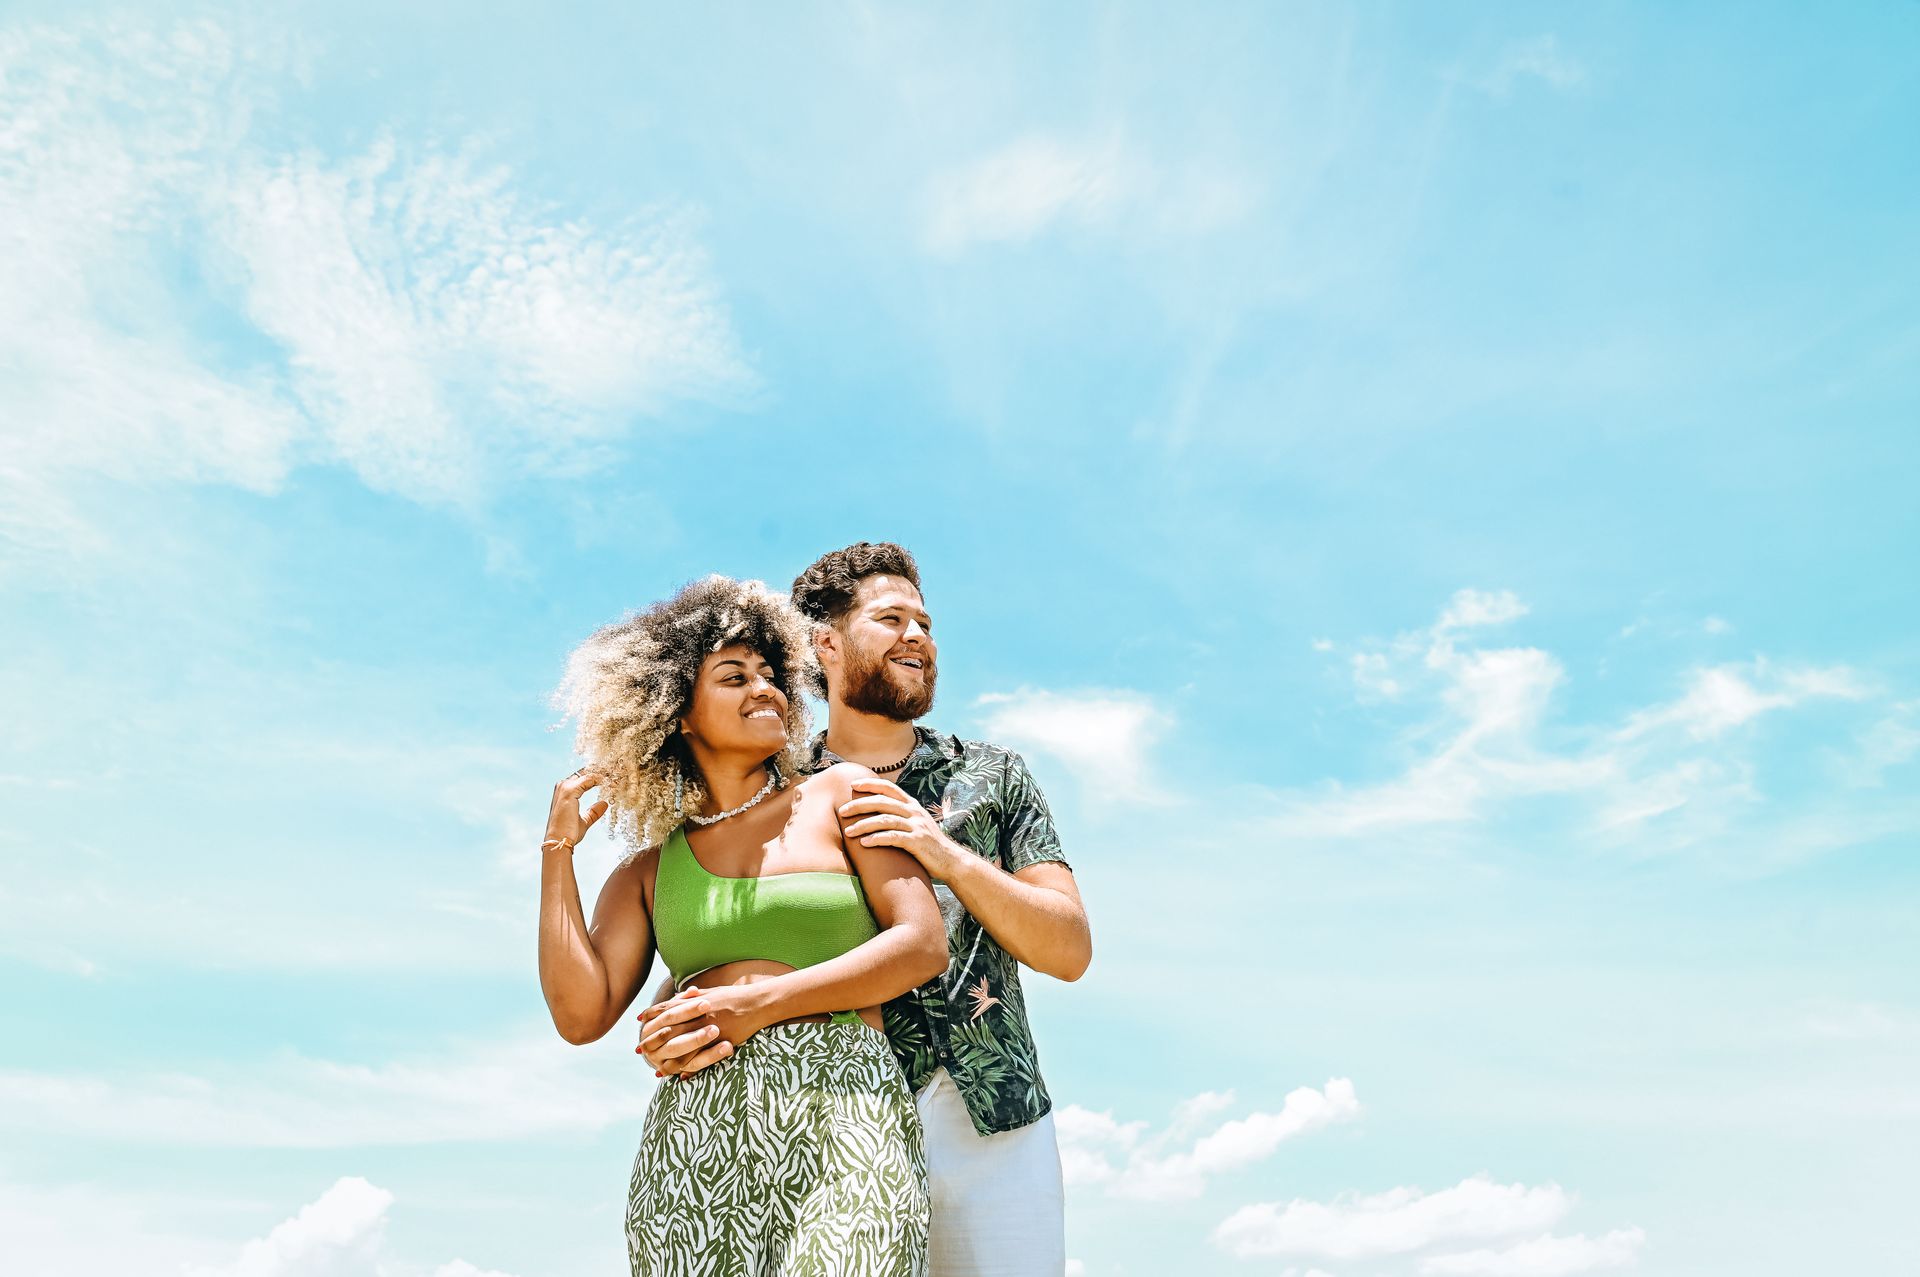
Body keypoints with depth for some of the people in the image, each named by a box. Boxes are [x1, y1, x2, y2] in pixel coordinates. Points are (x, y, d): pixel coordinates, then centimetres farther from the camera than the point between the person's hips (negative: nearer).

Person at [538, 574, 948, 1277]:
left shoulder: (840, 795, 9)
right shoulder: (648, 871, 16)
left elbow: (923, 945, 0)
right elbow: (581, 1015, 3)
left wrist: (762, 1003, -6)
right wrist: (558, 851, 6)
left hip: (845, 1118, -2)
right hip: (691, 1142, 2)